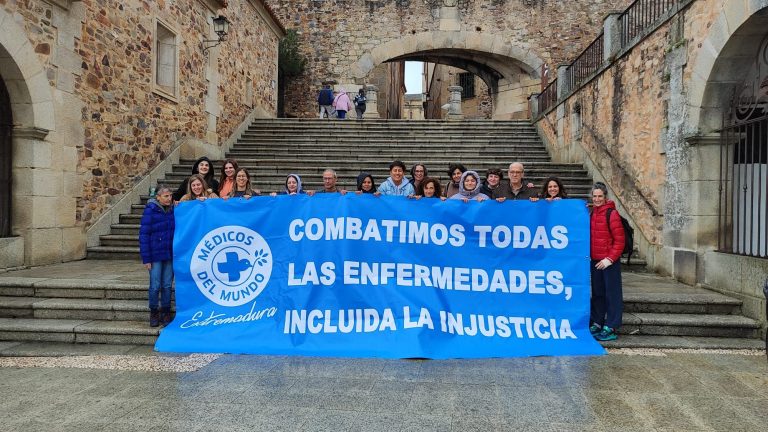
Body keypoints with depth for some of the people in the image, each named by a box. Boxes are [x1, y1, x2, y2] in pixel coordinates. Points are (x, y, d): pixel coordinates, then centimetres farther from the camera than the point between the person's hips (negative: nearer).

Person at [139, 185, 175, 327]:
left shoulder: (173, 210, 4)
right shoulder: (150, 210, -8)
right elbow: (144, 234, -8)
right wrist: (146, 258, -12)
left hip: (170, 255, 3)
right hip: (155, 255, -3)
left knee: (167, 285, 8)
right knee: (155, 286, 3)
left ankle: (165, 313, 20)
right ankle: (154, 313, 20)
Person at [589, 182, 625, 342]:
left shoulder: (612, 213, -10)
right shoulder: (592, 213, 11)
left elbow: (619, 240, -12)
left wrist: (609, 259, -14)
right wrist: (590, 255, 10)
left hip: (609, 262, -7)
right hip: (595, 261, 7)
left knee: (612, 294, 1)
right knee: (597, 293, 14)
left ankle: (611, 328, 6)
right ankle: (597, 324, 24)